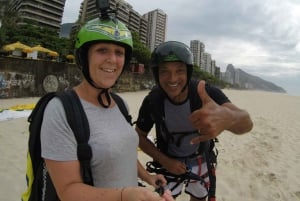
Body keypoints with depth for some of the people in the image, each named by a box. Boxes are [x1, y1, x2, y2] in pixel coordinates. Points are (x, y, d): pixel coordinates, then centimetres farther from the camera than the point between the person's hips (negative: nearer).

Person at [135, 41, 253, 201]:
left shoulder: (207, 92, -28)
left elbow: (246, 123, -42)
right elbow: (140, 136, -9)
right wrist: (164, 160, -20)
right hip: (169, 160, 0)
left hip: (199, 159, 1)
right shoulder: (152, 101, -24)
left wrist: (227, 117, -65)